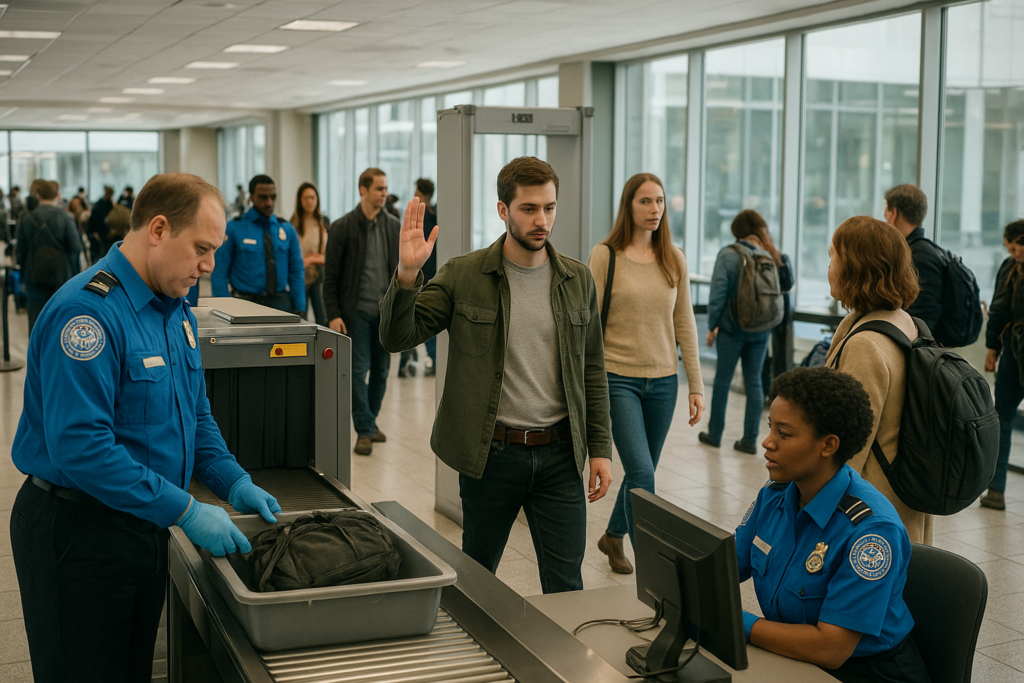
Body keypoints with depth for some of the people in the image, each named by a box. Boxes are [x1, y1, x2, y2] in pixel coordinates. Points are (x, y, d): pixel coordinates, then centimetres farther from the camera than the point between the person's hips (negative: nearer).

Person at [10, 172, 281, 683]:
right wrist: (185, 511, -27)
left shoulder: (176, 310, 8)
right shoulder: (86, 311, -23)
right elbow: (80, 446, -29)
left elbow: (195, 415, 18)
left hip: (146, 523, 9)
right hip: (79, 533, -8)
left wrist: (234, 483, 2)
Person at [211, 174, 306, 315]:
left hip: (281, 303, 3)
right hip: (246, 303, -3)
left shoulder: (288, 230, 9)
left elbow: (296, 272, 10)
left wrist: (300, 309, 2)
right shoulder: (233, 229, -2)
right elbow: (219, 274, -3)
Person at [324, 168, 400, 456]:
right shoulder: (342, 227, -4)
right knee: (359, 370, -5)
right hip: (356, 311, -4)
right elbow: (331, 275, -4)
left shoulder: (394, 226, 7)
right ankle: (364, 431, 2)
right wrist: (333, 314, -11)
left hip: (385, 311, 4)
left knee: (381, 370, 10)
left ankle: (370, 420, 25)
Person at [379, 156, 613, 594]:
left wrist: (600, 448, 6)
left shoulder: (578, 280, 5)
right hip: (491, 454, -1)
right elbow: (397, 337, -8)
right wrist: (407, 275, -25)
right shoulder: (462, 275, -4)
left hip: (559, 454, 2)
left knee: (565, 586, 6)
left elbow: (592, 370, 10)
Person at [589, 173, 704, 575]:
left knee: (642, 470, 15)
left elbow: (685, 326, 9)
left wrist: (696, 386, 7)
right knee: (642, 473, -13)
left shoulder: (674, 259, 6)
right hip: (619, 378, -4)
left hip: (663, 381, 4)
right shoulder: (605, 256, -6)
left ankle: (612, 537, 39)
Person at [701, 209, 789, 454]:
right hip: (762, 331, 3)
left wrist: (712, 325, -2)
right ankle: (750, 439, 11)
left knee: (722, 381, 9)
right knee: (754, 382, 10)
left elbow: (718, 294, -11)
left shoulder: (728, 255, -11)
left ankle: (714, 434, 20)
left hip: (732, 328, -3)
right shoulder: (772, 257, 0)